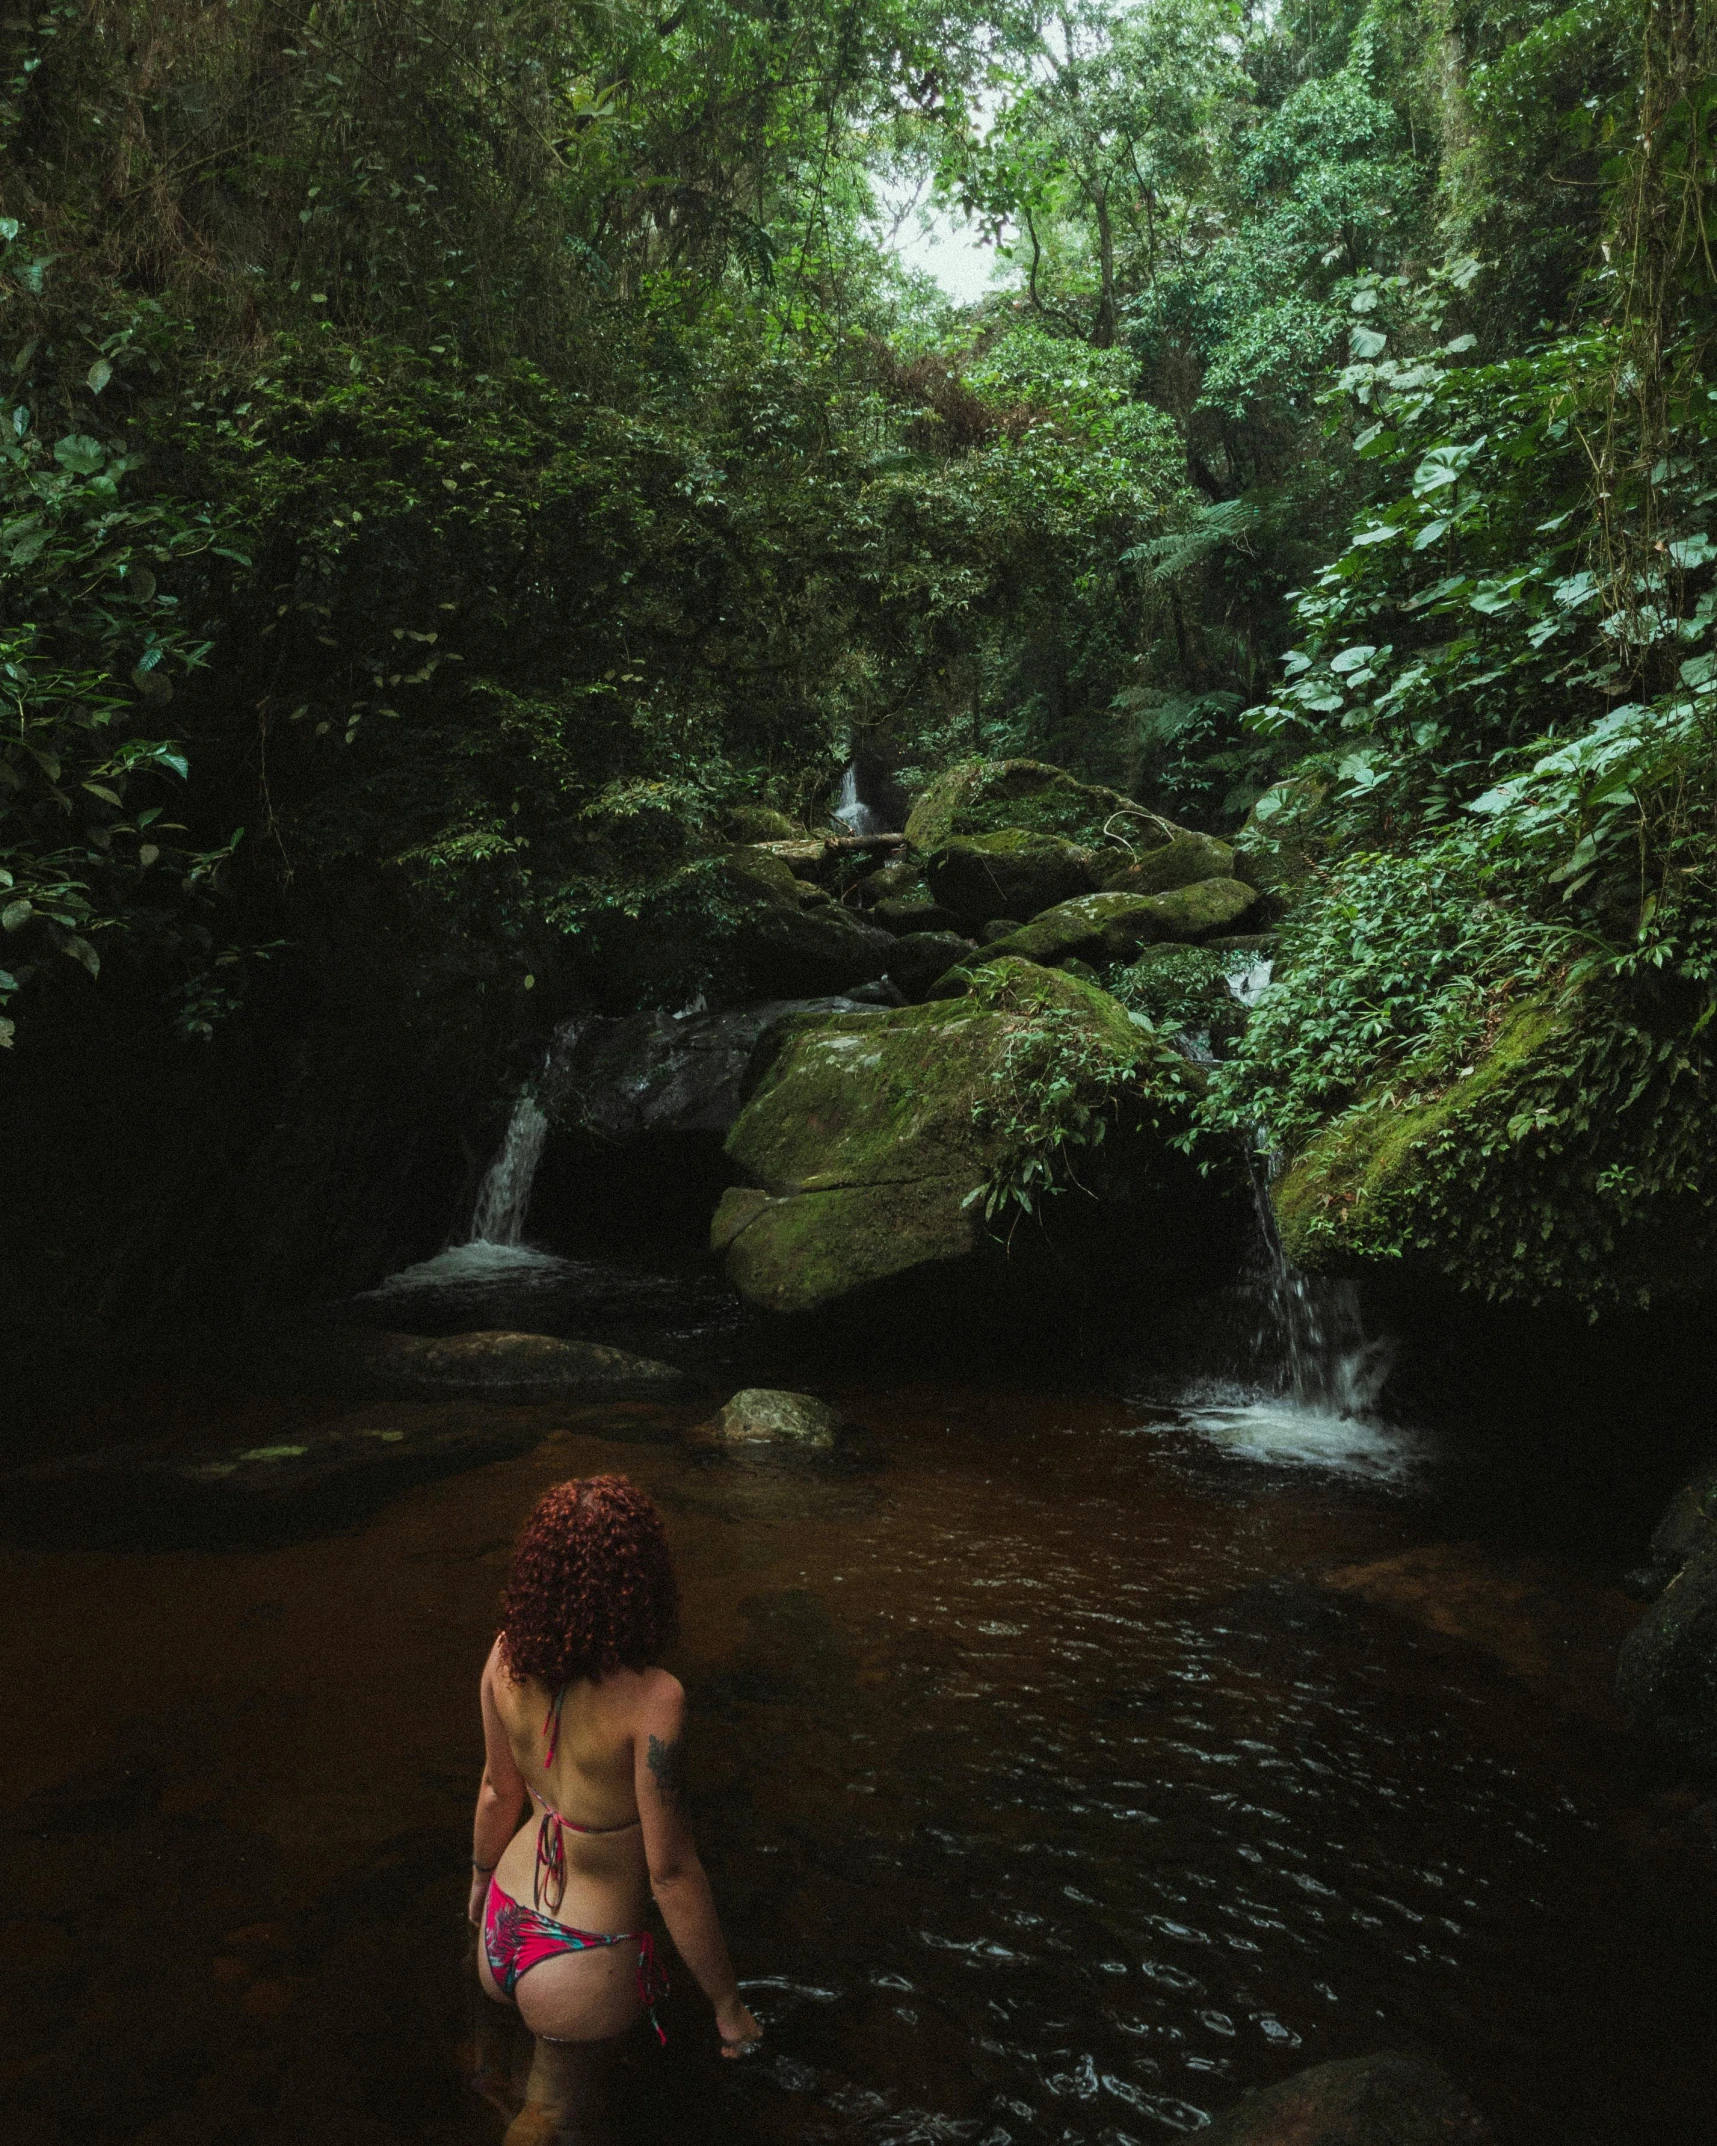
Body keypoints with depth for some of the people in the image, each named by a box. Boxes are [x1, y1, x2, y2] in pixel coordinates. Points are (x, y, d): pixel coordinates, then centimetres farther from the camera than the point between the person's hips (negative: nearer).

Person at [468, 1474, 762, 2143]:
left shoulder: (507, 1658, -13)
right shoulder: (650, 1697, -32)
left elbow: (498, 1790, 3)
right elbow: (670, 1869, -24)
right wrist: (726, 2003, -10)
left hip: (503, 1935, 6)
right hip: (582, 1967, -6)